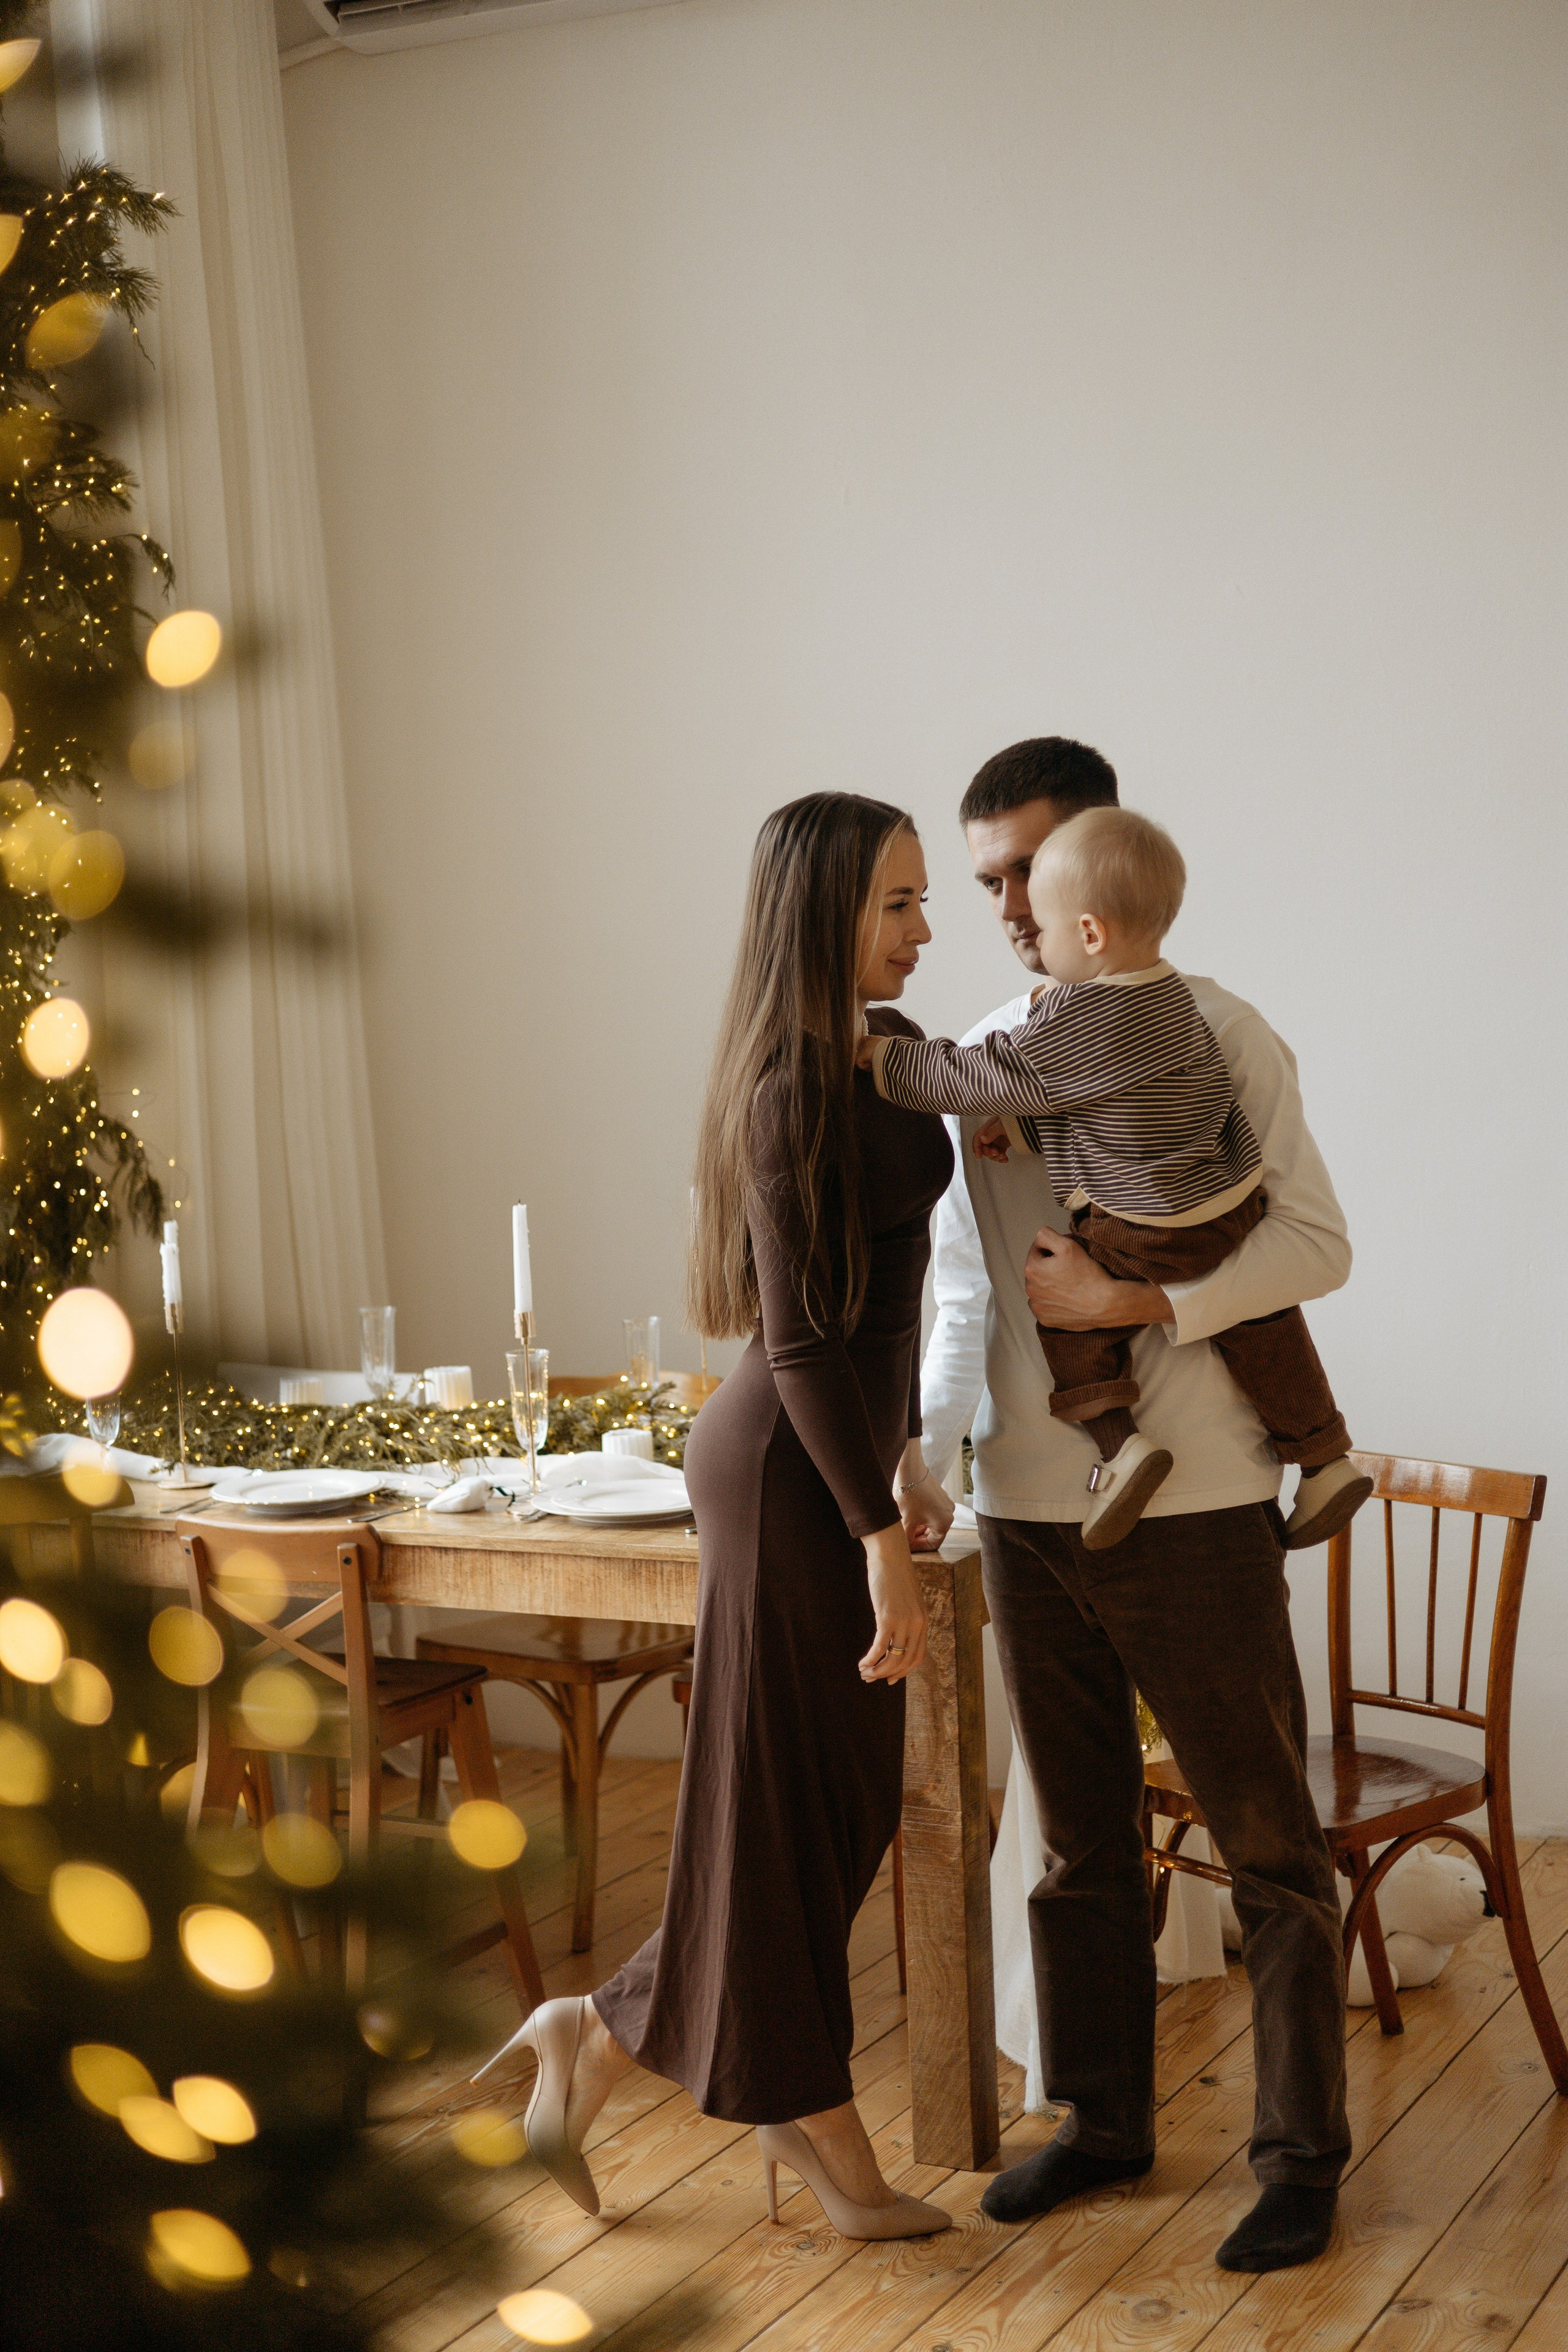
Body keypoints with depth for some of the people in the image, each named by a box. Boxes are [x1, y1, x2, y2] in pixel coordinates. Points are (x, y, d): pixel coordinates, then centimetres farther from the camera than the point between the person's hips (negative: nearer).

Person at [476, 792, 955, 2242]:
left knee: (844, 1805, 14)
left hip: (842, 1453, 9)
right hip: (792, 1471, -9)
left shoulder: (893, 1051, 10)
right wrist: (884, 1542, -22)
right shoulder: (792, 1085, -18)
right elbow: (799, 1336, -22)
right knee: (790, 1809, 2)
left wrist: (905, 1454, 25)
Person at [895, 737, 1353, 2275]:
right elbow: (963, 1297, 13)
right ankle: (1103, 2120, 31)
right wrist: (923, 1448, 0)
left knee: (1267, 1842, 4)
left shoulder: (1212, 1034, -5)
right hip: (1029, 1512, 5)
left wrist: (1134, 1299, -21)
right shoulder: (974, 1065, 10)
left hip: (1192, 1509, -5)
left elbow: (1314, 1243, -9)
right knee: (1078, 1842, 16)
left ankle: (1301, 2157, 16)